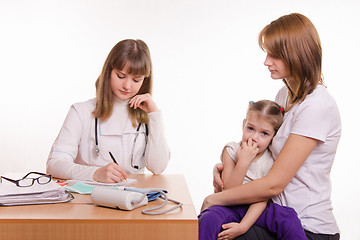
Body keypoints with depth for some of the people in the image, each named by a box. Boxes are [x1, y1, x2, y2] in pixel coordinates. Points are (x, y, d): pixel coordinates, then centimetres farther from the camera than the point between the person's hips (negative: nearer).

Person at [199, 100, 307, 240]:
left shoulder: (271, 160, -6)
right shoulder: (231, 151, -6)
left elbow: (262, 199, -11)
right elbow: (229, 192, -14)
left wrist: (243, 226, -24)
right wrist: (243, 162, -26)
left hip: (255, 209, 0)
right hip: (230, 207, 0)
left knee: (289, 219, -27)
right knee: (209, 219, -32)